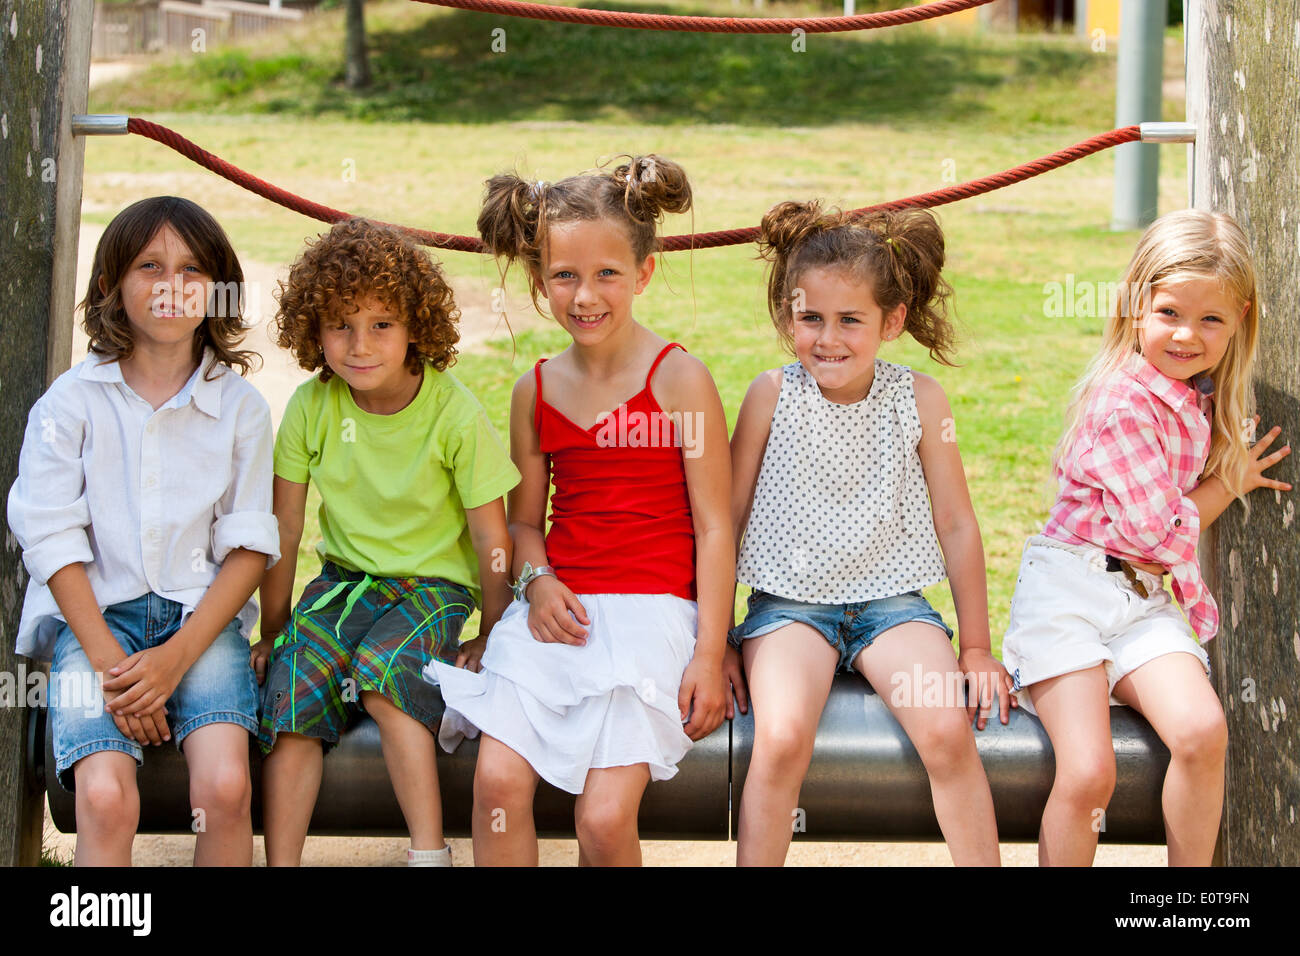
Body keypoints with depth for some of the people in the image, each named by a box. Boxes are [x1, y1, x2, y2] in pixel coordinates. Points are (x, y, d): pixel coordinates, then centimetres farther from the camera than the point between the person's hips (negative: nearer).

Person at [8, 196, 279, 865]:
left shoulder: (241, 407, 5)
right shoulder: (70, 402, 3)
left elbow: (250, 546, 2)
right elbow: (53, 541, -1)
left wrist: (177, 657, -11)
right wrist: (109, 663, -12)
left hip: (203, 616, 1)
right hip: (93, 614, -1)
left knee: (225, 785, -25)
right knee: (105, 796, -26)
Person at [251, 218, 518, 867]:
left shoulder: (454, 414, -17)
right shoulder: (311, 407, -8)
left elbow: (492, 539, -8)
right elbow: (285, 528, 2)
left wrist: (492, 638, -1)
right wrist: (271, 631, 7)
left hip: (433, 583, -3)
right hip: (344, 577, 4)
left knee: (381, 673, -31)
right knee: (292, 685, -21)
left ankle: (429, 852, -22)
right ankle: (281, 863, -14)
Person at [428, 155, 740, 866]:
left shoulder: (679, 380, -3)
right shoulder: (534, 391, 11)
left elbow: (713, 527, -3)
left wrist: (710, 655, -8)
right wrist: (537, 581, -2)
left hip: (652, 610, -4)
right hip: (558, 610, 4)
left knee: (605, 818, -17)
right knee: (498, 779, -17)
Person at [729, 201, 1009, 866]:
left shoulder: (919, 399, -2)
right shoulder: (772, 395, -4)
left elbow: (956, 523, 5)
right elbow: (728, 517, 3)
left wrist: (976, 649, 7)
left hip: (890, 602, 1)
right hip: (788, 604, -1)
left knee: (948, 731, -23)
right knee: (781, 740, -27)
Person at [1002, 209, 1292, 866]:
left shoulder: (1206, 399, 11)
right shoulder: (1124, 403, -15)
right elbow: (1161, 534, -13)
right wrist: (1230, 483, 2)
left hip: (1146, 598, 6)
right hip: (1067, 589, -6)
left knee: (1202, 731, -20)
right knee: (1088, 773, -21)